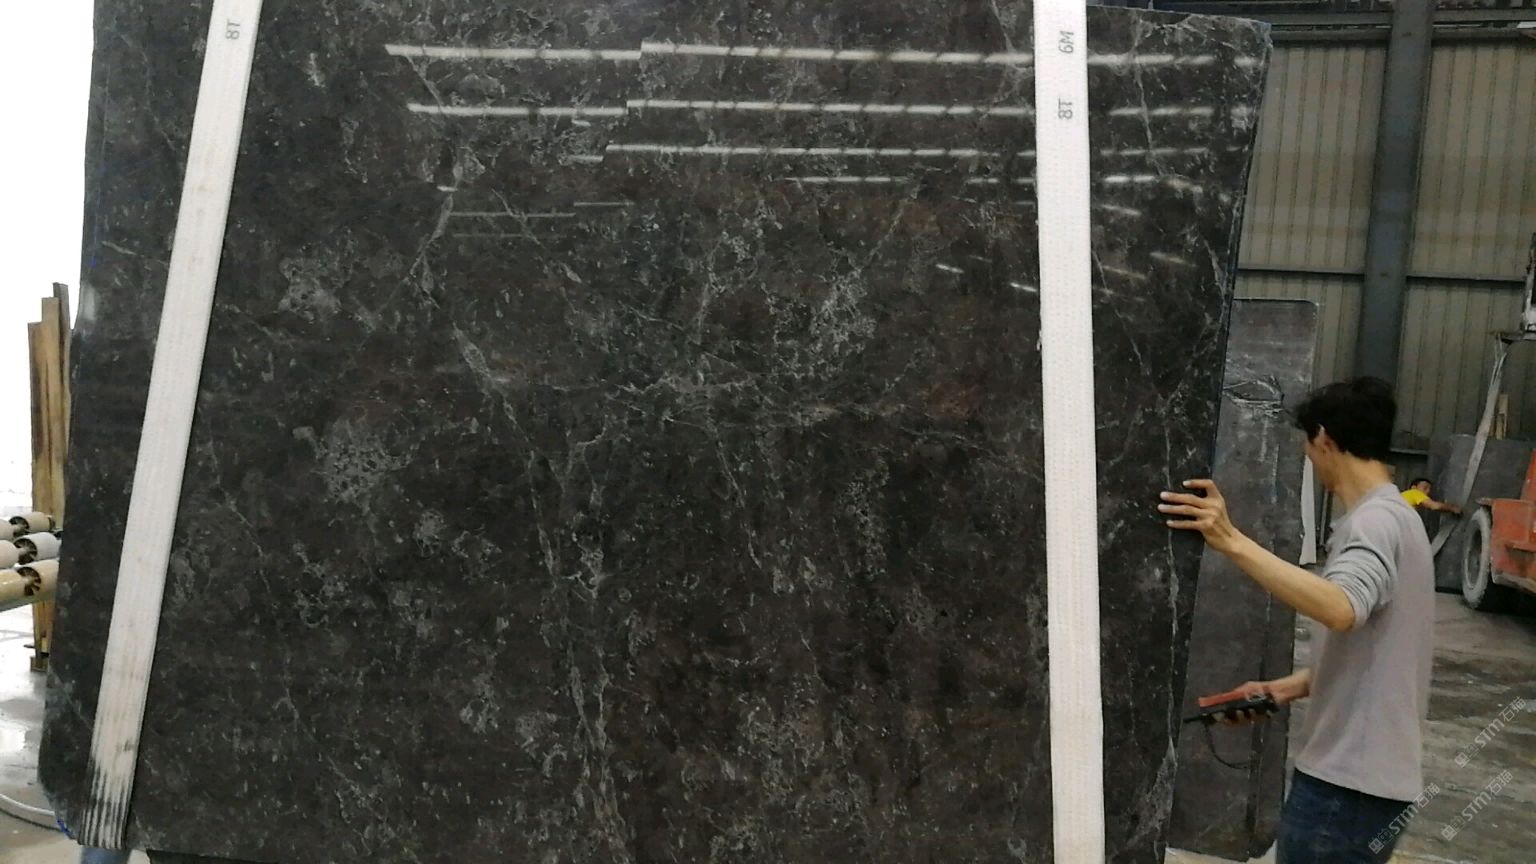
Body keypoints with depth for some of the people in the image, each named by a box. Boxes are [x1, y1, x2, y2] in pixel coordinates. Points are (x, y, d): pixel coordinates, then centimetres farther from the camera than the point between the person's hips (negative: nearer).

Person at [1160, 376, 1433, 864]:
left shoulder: (1374, 522, -18)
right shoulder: (1391, 517, 15)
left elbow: (1340, 610, -39)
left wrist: (1231, 541, -41)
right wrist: (1293, 686, 9)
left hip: (1352, 781, -10)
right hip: (1358, 769, 10)